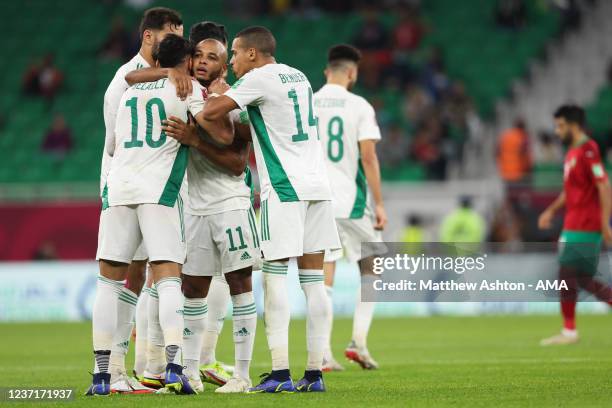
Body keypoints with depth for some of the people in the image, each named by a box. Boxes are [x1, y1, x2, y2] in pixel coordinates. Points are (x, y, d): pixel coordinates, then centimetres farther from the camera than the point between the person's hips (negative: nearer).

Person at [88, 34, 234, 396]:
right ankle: (174, 365, -21)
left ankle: (101, 374, 3)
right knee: (168, 280, -6)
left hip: (118, 188, 4)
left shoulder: (129, 92, 22)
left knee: (109, 282, 8)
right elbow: (224, 136, -3)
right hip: (159, 191, -4)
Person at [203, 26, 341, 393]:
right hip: (317, 184, 7)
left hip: (284, 189, -7)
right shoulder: (298, 77, 17)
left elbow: (212, 112, -12)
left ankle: (281, 373, -11)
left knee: (275, 279, -5)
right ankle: (315, 373, 4)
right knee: (314, 280, 5)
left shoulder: (259, 78, -6)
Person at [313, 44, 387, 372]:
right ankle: (359, 341, 3)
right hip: (352, 201, -3)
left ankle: (324, 354, -2)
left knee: (324, 277, 3)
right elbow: (368, 157, -9)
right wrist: (379, 203, -4)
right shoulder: (359, 106, -4)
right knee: (371, 269, 14)